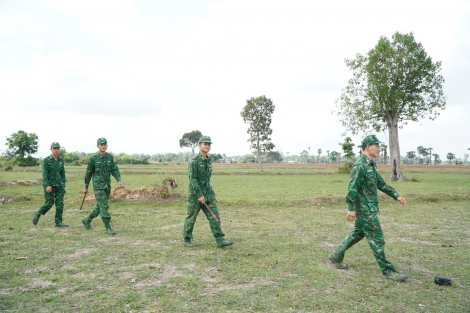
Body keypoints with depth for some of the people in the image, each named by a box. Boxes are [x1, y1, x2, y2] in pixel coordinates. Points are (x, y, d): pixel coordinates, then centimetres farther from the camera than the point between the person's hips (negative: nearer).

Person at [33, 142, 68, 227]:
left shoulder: (61, 160, 8)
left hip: (59, 185, 4)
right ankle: (37, 214, 26)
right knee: (49, 203, -2)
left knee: (60, 203, -2)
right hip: (49, 185, -4)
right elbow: (44, 174, -12)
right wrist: (47, 185, -21)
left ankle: (58, 222, 3)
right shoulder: (46, 160, -6)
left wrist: (63, 186, 11)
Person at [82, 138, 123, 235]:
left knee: (100, 206, 15)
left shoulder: (110, 157, 6)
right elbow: (88, 173, 1)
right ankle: (108, 227, -4)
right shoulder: (93, 159, -6)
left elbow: (115, 170, 1)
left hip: (107, 186, 6)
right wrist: (86, 187, 6)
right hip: (98, 186, -5)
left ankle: (87, 220, 36)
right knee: (104, 206, -10)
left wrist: (119, 180, -15)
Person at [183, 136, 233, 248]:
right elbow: (193, 179, -19)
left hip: (208, 194, 7)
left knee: (214, 216, -2)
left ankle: (220, 240, -1)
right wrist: (200, 195, -24)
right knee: (191, 218, 7)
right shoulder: (193, 161, -14)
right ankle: (186, 239, 24)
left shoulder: (208, 160, 11)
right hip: (195, 194, -6)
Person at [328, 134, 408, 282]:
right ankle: (388, 271, 8)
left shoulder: (371, 165, 13)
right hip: (364, 209, -10)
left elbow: (381, 184, 20)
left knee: (357, 234, 18)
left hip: (369, 208, 10)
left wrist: (396, 196, 16)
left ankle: (336, 256, 28)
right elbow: (352, 188, -22)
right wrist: (351, 209, -23)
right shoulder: (360, 165, -18)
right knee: (376, 238, -2)